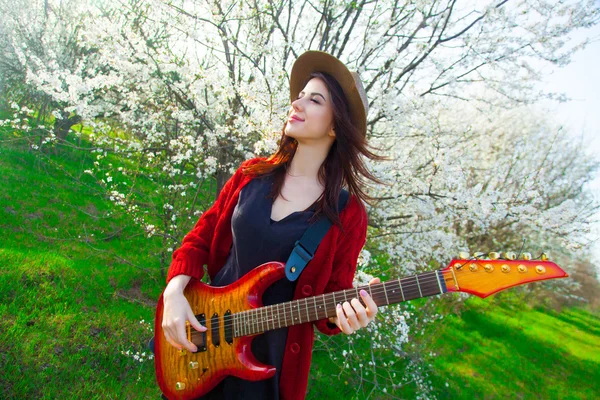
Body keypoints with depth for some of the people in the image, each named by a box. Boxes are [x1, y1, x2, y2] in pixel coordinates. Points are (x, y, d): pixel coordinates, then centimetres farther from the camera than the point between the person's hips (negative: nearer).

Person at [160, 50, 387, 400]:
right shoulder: (253, 174, -4)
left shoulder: (347, 213, -13)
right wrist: (174, 293, -12)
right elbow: (200, 239, 2)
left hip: (274, 356, -3)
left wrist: (347, 313, -29)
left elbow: (332, 294, -7)